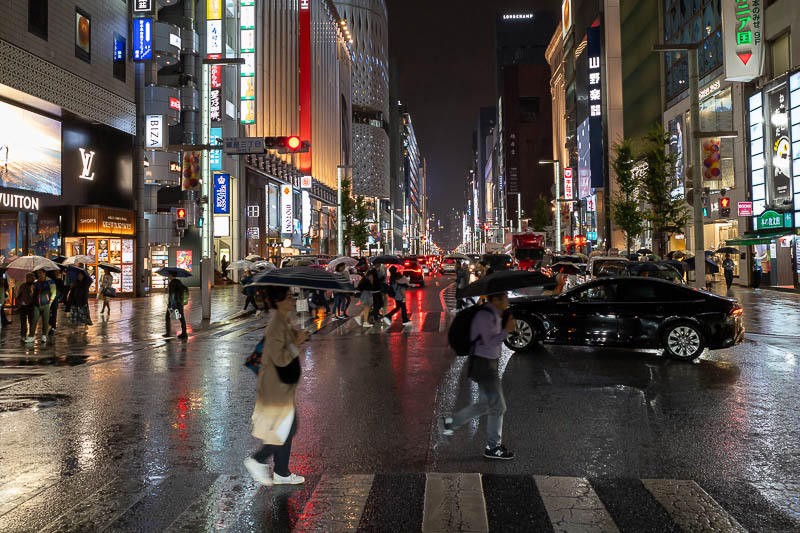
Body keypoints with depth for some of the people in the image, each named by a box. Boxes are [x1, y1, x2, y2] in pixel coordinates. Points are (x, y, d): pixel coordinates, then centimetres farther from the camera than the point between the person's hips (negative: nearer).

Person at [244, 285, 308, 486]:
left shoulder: (284, 322, 9)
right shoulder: (276, 326, -21)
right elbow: (280, 359, -25)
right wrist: (297, 342, -19)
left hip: (283, 384, 10)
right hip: (276, 385, -10)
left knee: (289, 427, 15)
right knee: (286, 428, -2)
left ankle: (281, 473, 25)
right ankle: (257, 461, 13)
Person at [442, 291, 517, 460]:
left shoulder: (493, 315, 11)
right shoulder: (485, 316, -20)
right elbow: (489, 343, -20)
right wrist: (507, 330, -19)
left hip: (488, 363, 10)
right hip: (484, 365, -10)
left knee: (485, 405, 18)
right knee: (498, 406, 0)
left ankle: (451, 422, 25)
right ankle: (493, 447, 13)